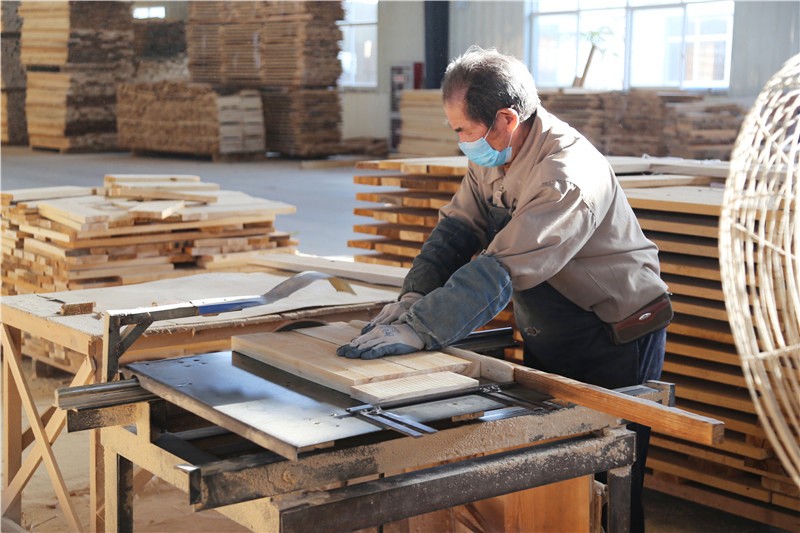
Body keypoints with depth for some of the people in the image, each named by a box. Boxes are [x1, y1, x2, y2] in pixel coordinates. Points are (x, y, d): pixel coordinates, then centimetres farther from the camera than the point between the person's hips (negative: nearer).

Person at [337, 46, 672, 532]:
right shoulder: (490, 156, -2)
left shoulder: (569, 173, -31)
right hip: (548, 338, 8)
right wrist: (414, 295, -17)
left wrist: (418, 331, -41)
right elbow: (457, 228, -1)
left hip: (616, 340, -8)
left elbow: (502, 271, -38)